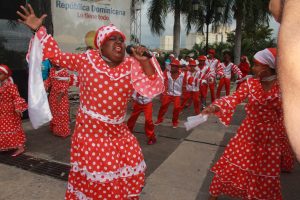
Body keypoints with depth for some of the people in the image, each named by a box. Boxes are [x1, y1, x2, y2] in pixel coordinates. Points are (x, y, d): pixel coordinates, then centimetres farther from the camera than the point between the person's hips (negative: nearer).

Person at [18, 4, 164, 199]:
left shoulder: (132, 65, -2)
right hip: (91, 129, -3)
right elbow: (58, 56, 7)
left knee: (129, 168, 16)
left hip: (118, 130, 4)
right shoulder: (87, 59, -4)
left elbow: (152, 88, -9)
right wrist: (39, 30, 2)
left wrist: (145, 62, -22)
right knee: (95, 172, 7)